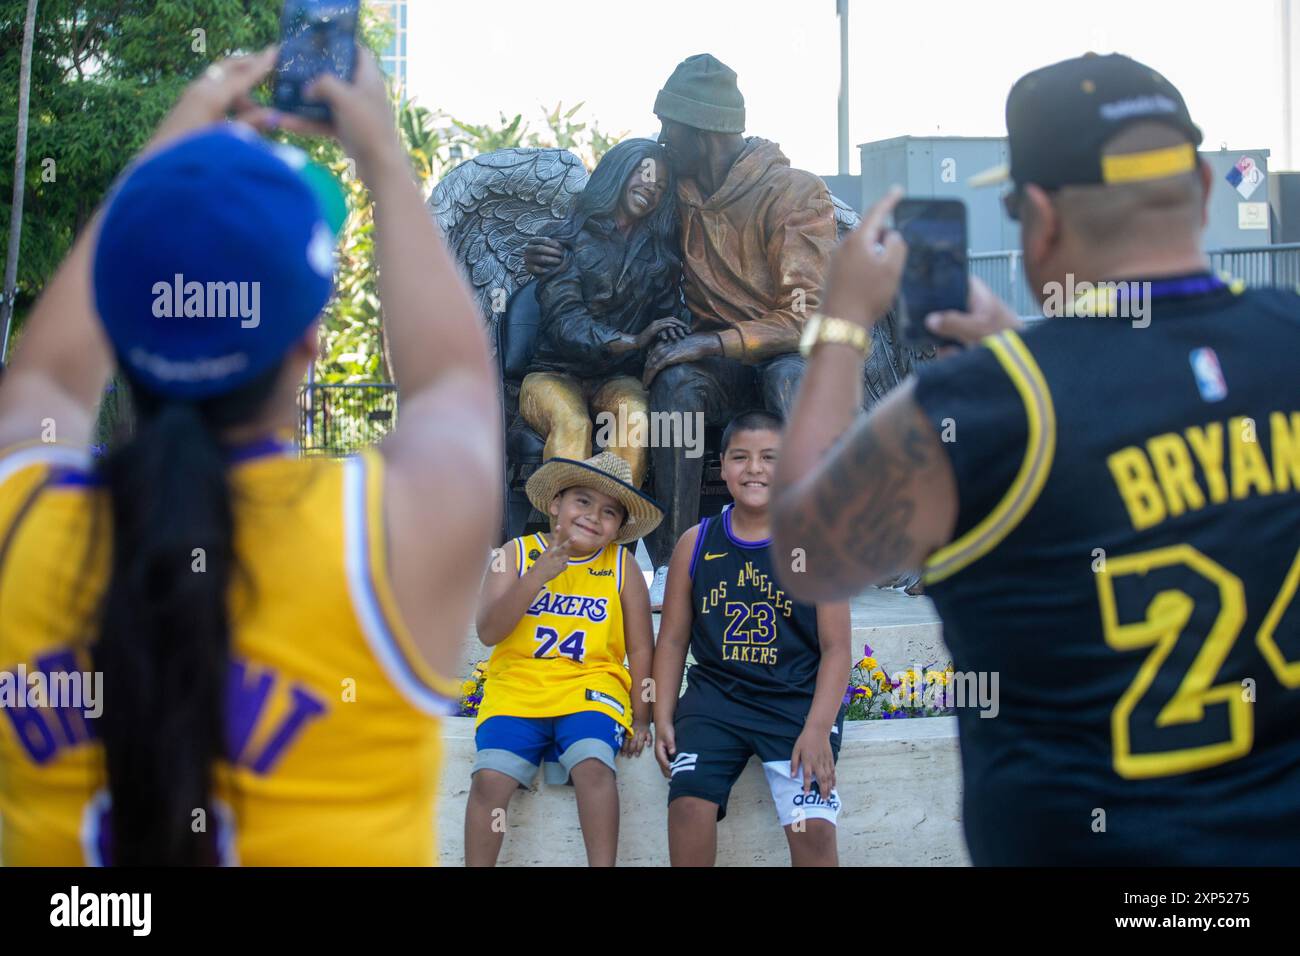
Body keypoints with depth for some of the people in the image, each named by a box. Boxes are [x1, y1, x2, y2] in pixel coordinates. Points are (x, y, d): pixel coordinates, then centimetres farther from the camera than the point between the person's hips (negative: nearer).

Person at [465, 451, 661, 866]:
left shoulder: (622, 566, 6)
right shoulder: (517, 553, 4)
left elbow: (640, 648, 9)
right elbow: (488, 632, -7)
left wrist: (641, 719, 5)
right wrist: (537, 575, -16)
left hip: (589, 688, 0)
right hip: (516, 688, 1)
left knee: (592, 765, -30)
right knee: (490, 777, -23)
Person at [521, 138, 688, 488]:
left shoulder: (659, 253, 15)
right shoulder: (570, 242, 0)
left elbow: (669, 317, 9)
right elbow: (564, 321, -13)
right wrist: (632, 341, -27)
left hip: (616, 378, 3)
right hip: (554, 375, -3)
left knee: (636, 415, -32)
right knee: (572, 423, -36)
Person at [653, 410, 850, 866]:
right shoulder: (696, 543, 8)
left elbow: (836, 647, -3)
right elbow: (673, 640, 11)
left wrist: (818, 729, -14)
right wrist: (663, 717, -1)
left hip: (798, 698, -2)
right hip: (715, 694, 2)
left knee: (813, 825, -21)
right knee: (688, 802, -23)